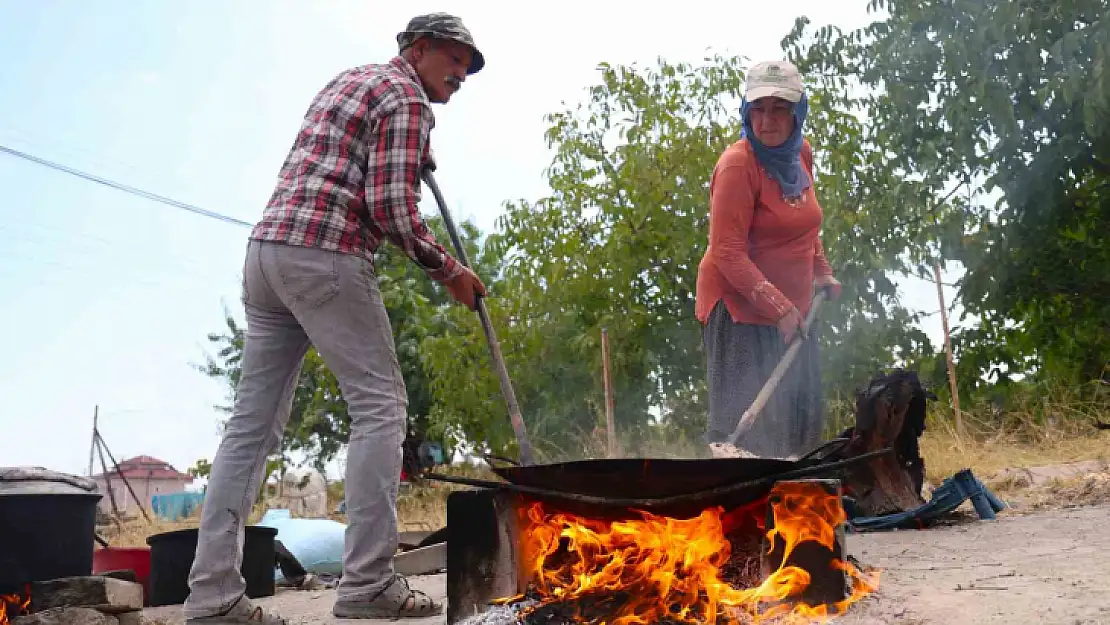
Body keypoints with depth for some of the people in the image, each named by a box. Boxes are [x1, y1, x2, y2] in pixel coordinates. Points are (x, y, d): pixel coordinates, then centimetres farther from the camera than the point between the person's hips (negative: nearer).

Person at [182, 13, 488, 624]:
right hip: (326, 254, -9)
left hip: (266, 248, 9)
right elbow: (391, 208, -12)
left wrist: (413, 158, 42)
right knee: (379, 404, -3)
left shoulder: (347, 79, 28)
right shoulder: (405, 97, -1)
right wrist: (446, 269, 0)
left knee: (253, 421, 4)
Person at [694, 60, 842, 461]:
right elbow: (728, 253, -22)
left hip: (792, 311, 8)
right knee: (743, 431, -9)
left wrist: (823, 273, 12)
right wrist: (779, 307, -24)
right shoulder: (738, 164, -18)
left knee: (803, 422, 17)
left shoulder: (801, 154, 5)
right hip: (739, 310, -8)